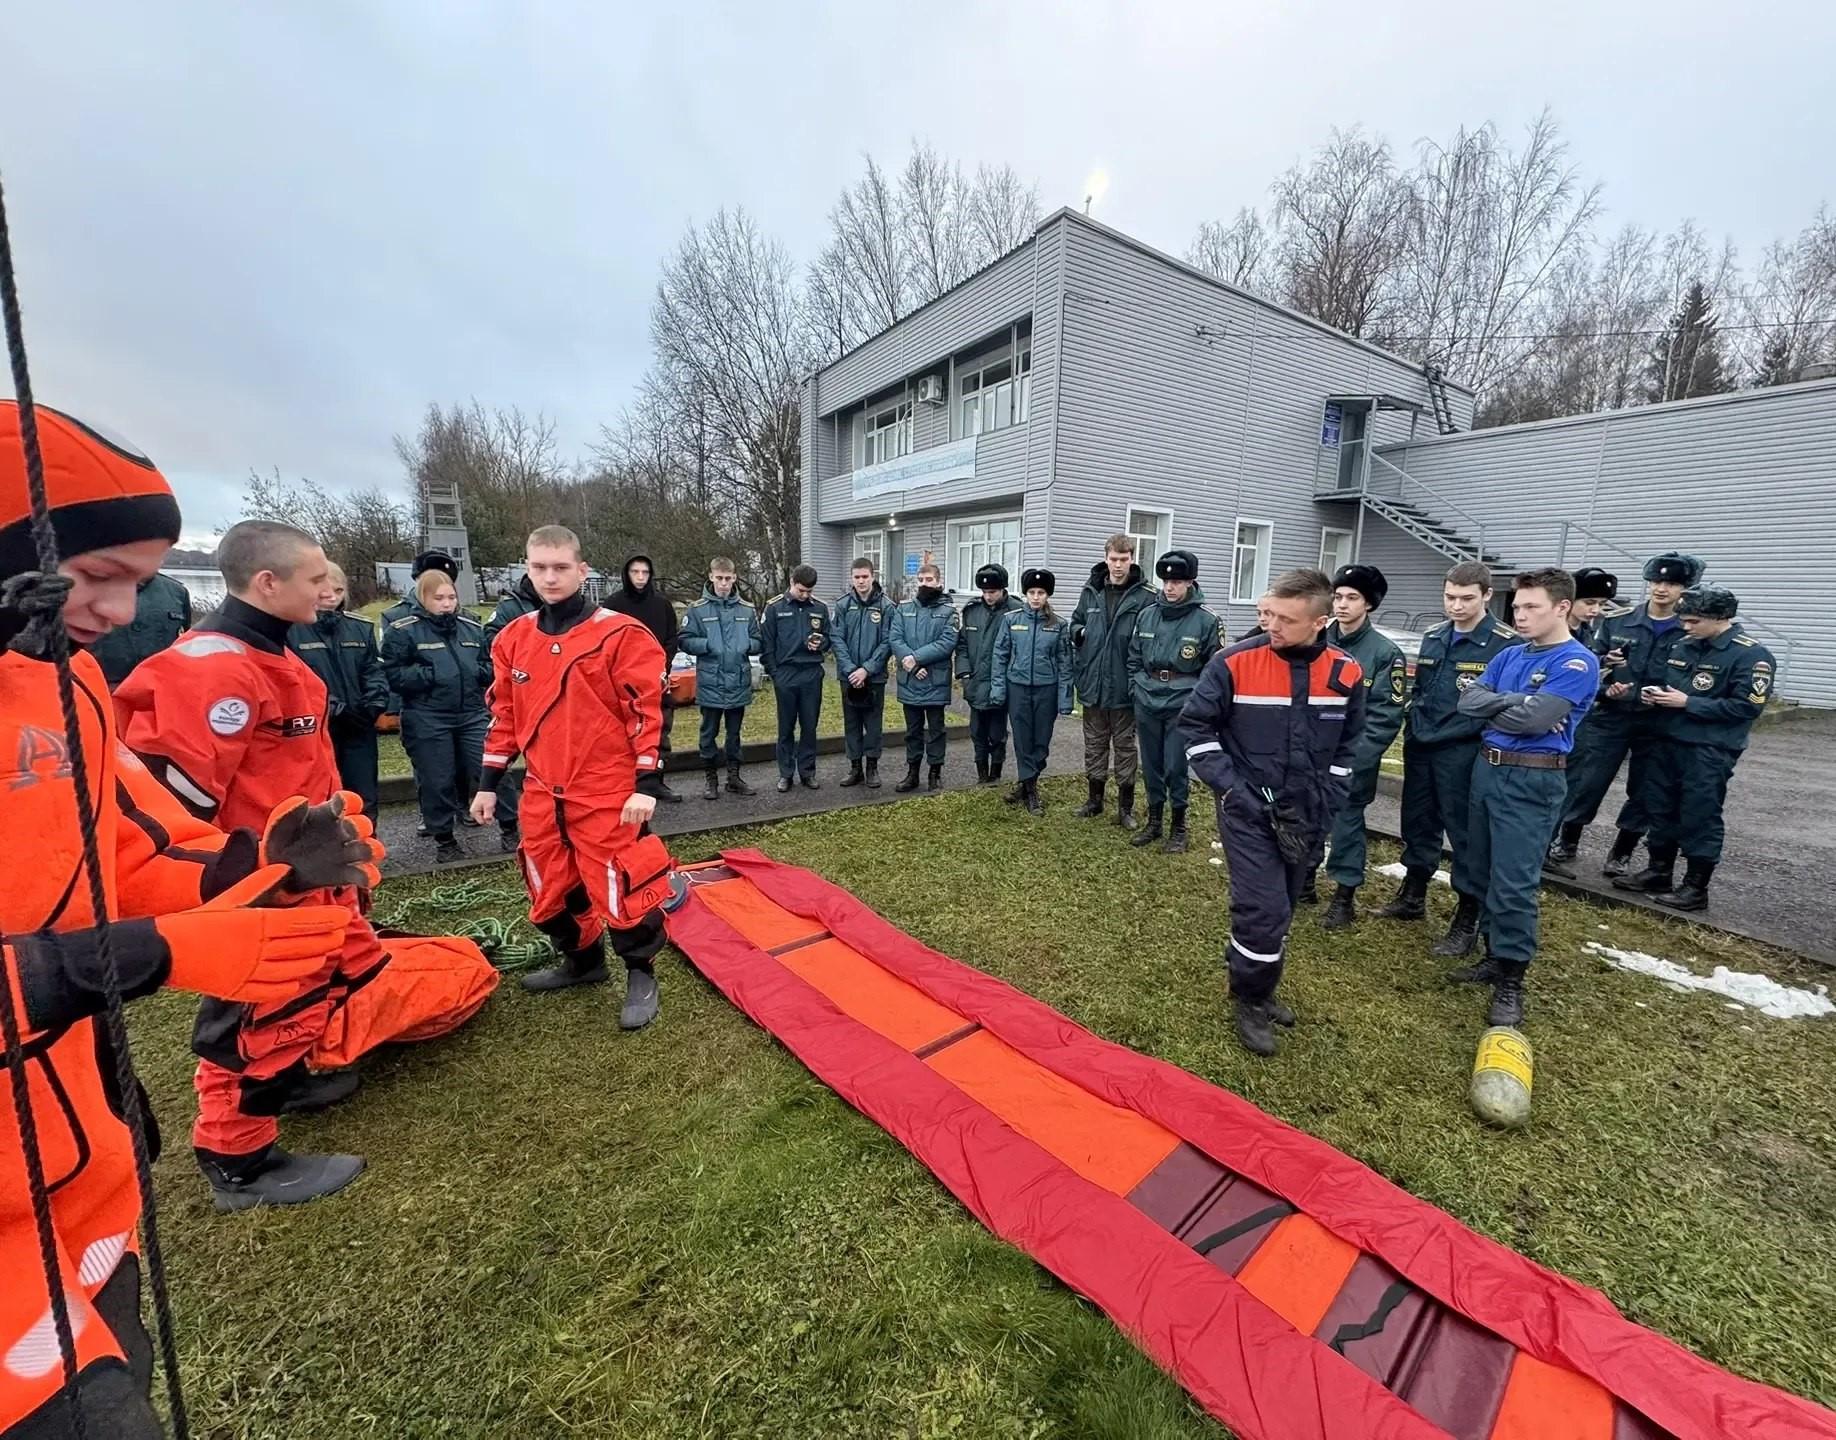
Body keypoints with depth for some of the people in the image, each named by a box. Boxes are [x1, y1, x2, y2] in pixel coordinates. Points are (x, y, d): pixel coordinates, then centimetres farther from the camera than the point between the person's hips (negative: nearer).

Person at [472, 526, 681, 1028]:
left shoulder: (620, 635, -11)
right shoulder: (514, 638, 7)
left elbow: (649, 712, -12)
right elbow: (505, 715, 15)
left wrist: (645, 786, -15)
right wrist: (488, 783, 15)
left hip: (609, 795, -6)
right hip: (543, 794, 6)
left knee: (620, 888, -1)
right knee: (551, 889, 18)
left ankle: (641, 975, 22)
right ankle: (582, 961, 41)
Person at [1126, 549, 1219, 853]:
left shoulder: (1205, 621, -6)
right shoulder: (1147, 615, 4)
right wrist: (1136, 691, 6)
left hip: (1182, 708, -3)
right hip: (1146, 706, 4)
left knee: (1175, 769, 1)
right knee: (1151, 767, 13)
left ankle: (1179, 827, 20)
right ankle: (1153, 821, 29)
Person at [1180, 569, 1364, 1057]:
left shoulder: (1346, 674, -4)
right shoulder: (1235, 662, -15)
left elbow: (1348, 744, 11)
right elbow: (1195, 724, -7)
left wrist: (1326, 800, 2)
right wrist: (1229, 786, -12)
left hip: (1304, 815, 4)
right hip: (1248, 811, -4)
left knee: (1280, 910, 17)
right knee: (1264, 910, -8)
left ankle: (1258, 989, 37)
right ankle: (1249, 1001, 16)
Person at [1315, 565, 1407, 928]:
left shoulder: (1385, 652, -8)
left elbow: (1386, 715, -10)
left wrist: (1353, 757, -16)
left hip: (1353, 759, -3)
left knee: (1347, 821, 5)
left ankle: (1345, 896, 20)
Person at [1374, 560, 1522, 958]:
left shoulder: (1507, 644, -9)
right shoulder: (1432, 639, 10)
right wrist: (1412, 735, 14)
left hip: (1463, 754, -6)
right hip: (1420, 749, 6)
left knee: (1467, 834, 3)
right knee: (1417, 824, 16)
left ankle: (1468, 921, 15)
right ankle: (1412, 897, 32)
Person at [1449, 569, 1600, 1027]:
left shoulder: (1577, 663, -10)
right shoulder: (1509, 655, 11)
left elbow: (1535, 719, -21)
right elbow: (1468, 699, 2)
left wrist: (1490, 709, -4)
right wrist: (1515, 701, -13)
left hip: (1532, 780, -7)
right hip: (1486, 769, 8)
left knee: (1513, 883, -5)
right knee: (1480, 871, 14)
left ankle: (1511, 981, 7)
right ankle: (1495, 956, 28)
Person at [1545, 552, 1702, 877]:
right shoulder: (1616, 622, 3)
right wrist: (1606, 691, -13)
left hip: (1657, 725, 0)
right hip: (1609, 719, 0)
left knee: (1643, 793, 9)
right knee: (1586, 784, -2)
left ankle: (1621, 855, 23)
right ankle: (1564, 845, 12)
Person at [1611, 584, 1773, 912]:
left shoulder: (1752, 655, -10)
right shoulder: (1684, 647, 10)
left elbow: (1747, 706, -15)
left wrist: (1687, 703, -17)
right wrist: (1655, 696, 0)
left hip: (1710, 753, -7)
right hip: (1666, 742, 7)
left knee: (1699, 818, 1)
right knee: (1658, 810, 13)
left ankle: (1696, 888, 13)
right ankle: (1658, 873, 26)